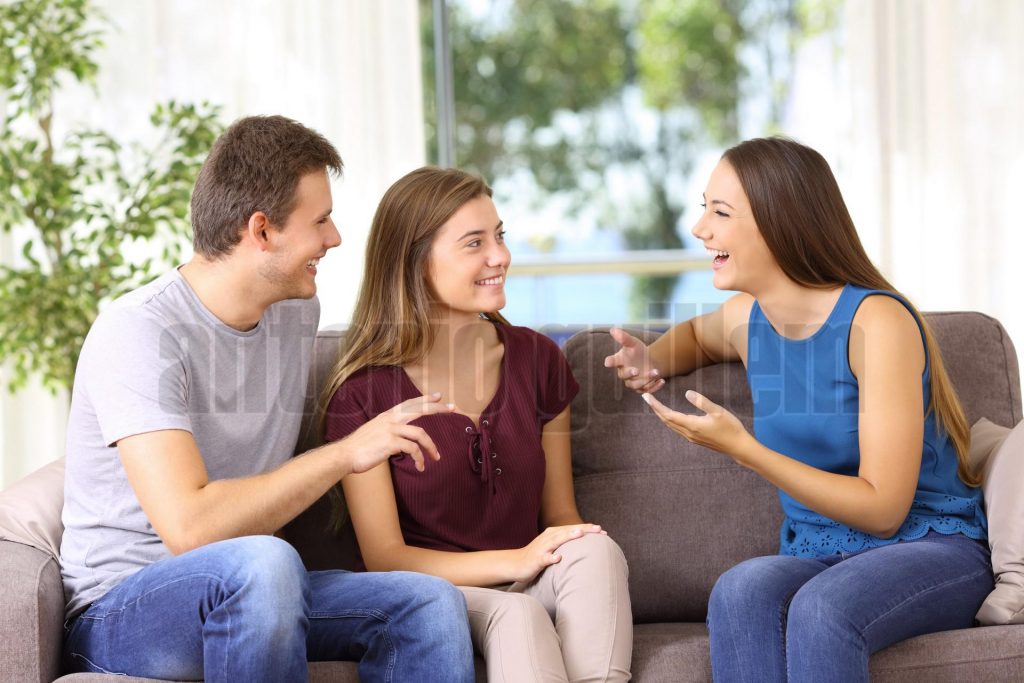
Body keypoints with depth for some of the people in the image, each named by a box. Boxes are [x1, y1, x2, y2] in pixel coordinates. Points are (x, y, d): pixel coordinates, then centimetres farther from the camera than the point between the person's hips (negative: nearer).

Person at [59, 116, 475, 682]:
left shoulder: (298, 311, 7)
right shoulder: (137, 332, -19)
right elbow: (187, 527, -30)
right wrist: (346, 454, -25)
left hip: (247, 594, 7)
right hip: (118, 610, -7)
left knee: (431, 602, -14)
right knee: (263, 562, -37)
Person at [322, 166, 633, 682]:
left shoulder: (536, 359, 7)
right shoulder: (364, 392, -6)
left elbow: (560, 515, 10)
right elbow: (384, 558, -9)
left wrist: (585, 554, -15)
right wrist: (514, 562, -22)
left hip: (532, 585, 4)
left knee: (596, 550, -29)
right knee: (516, 614, -37)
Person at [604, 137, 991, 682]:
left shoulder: (877, 321, -16)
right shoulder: (748, 316, 5)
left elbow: (883, 509, -18)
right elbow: (697, 334, 34)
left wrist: (741, 447, -22)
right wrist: (650, 362, 9)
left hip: (930, 550, -5)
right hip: (814, 555, 5)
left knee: (820, 609, -39)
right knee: (739, 591, -32)